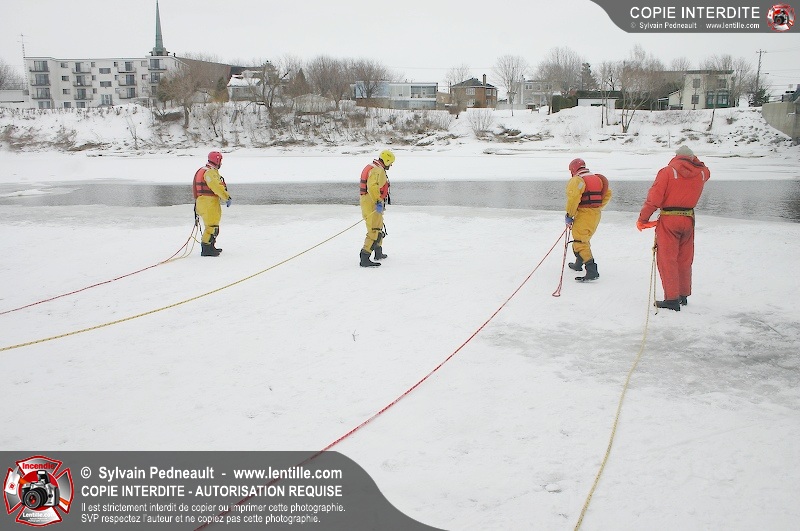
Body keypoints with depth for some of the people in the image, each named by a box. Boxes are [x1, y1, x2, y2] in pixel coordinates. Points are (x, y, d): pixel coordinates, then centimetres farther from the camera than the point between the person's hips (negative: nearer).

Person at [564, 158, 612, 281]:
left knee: (580, 242, -9)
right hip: (596, 215, 9)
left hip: (583, 215, -9)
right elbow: (607, 194, 18)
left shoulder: (576, 180, -11)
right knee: (584, 239, 26)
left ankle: (592, 271, -20)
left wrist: (569, 215, -13)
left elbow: (573, 198, -22)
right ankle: (578, 264, 43)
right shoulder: (597, 178, 15)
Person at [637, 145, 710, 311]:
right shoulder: (701, 173, 6)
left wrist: (642, 219, -6)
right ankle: (683, 295, 25)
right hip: (689, 220, 5)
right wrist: (693, 160, 30)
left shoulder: (667, 171, -8)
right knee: (685, 260, 15)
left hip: (669, 220, -5)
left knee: (667, 260, -1)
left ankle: (672, 298, -3)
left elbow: (654, 198, -13)